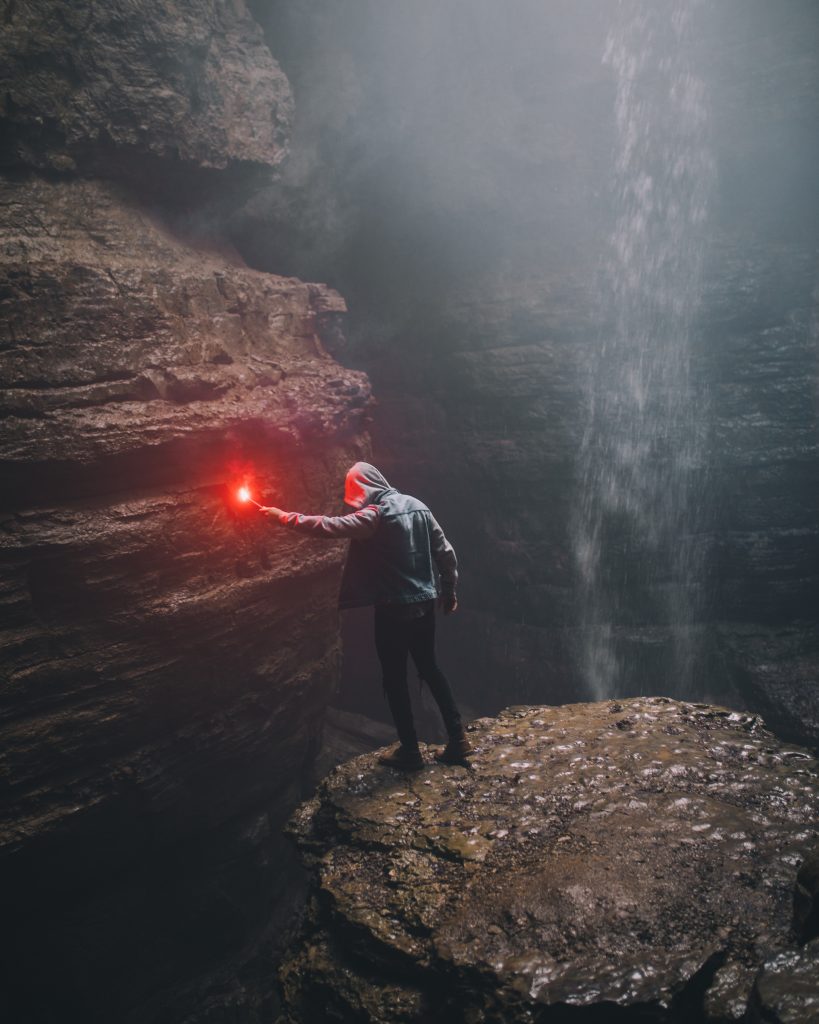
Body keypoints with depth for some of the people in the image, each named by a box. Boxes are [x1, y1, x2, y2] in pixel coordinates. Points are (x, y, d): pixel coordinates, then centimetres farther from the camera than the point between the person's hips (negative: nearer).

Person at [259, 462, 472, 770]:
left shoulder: (374, 516, -13)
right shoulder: (417, 506, 7)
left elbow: (328, 526, -21)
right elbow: (445, 551, 9)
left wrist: (283, 516, -13)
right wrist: (449, 590, 18)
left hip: (394, 608, -7)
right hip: (426, 604, 7)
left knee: (395, 679, 7)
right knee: (429, 668, 19)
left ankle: (410, 751, 14)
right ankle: (458, 739, 18)